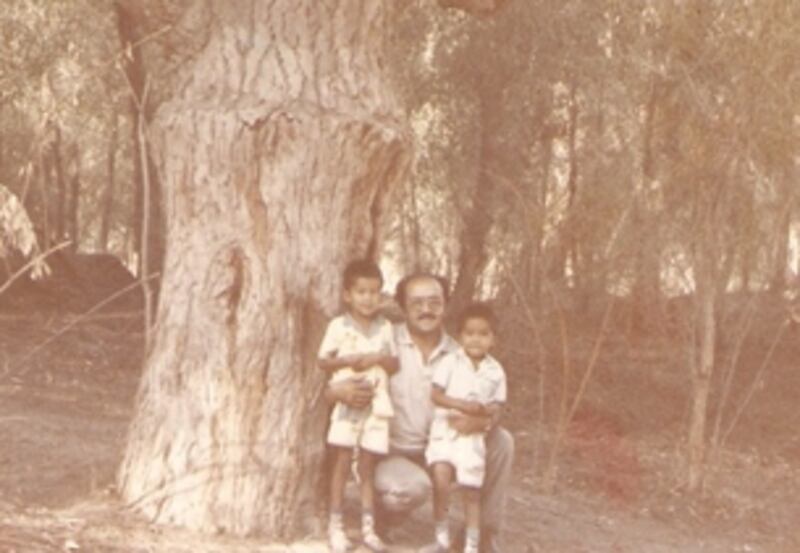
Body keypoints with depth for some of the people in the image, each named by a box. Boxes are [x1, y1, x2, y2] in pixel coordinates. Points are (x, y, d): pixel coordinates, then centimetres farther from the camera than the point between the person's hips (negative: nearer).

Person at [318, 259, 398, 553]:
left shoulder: (384, 327, 7)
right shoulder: (338, 326, -2)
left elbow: (394, 363, 9)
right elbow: (323, 360, -2)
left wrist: (377, 358, -10)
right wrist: (348, 360, -17)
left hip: (375, 403, 3)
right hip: (346, 400, -3)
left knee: (368, 465, 8)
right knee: (342, 461, -2)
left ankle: (368, 527, 13)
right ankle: (336, 526, 6)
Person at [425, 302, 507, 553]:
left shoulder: (495, 371, 2)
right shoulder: (450, 363, -4)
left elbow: (497, 404, 6)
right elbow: (435, 395, -8)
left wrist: (485, 411, -16)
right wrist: (461, 404, -22)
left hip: (474, 435, 2)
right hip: (445, 430, -2)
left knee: (472, 491, 7)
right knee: (441, 474, -23)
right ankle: (442, 532, -4)